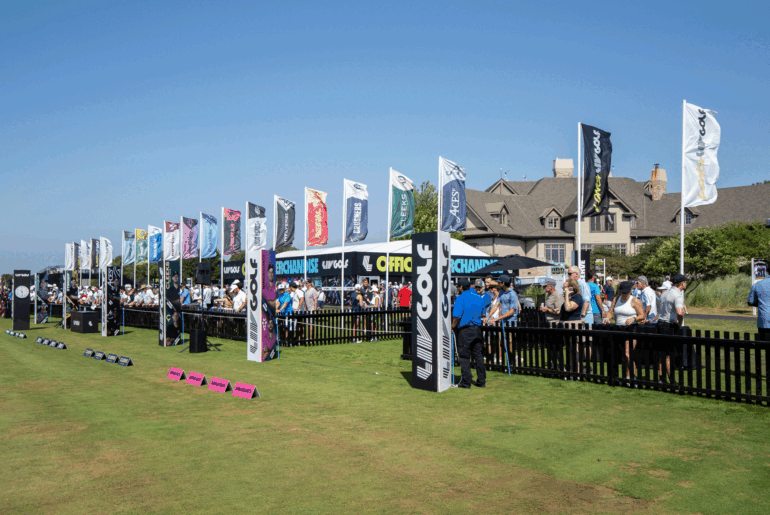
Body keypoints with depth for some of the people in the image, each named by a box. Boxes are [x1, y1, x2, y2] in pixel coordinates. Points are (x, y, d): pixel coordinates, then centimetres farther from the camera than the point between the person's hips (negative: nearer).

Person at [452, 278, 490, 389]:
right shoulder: (482, 298, 7)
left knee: (464, 356, 2)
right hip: (477, 329, 5)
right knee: (478, 355, 13)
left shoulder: (461, 297, -11)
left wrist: (453, 326, -2)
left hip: (464, 330, -5)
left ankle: (466, 381, 5)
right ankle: (481, 380, 18)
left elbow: (457, 316, -16)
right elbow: (482, 314, 12)